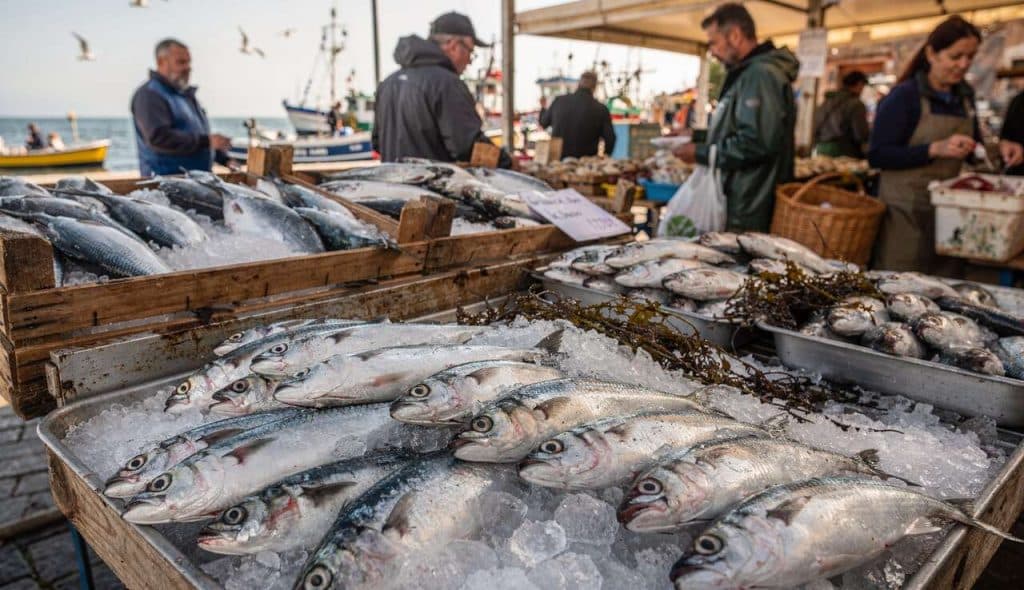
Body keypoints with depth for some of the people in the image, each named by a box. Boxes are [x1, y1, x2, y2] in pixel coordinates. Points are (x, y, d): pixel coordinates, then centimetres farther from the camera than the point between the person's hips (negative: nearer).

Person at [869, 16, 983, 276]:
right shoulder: (905, 96, -10)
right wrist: (935, 149, -25)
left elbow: (971, 144, 23)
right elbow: (877, 155, -16)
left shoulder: (964, 95, 11)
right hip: (907, 208, -6)